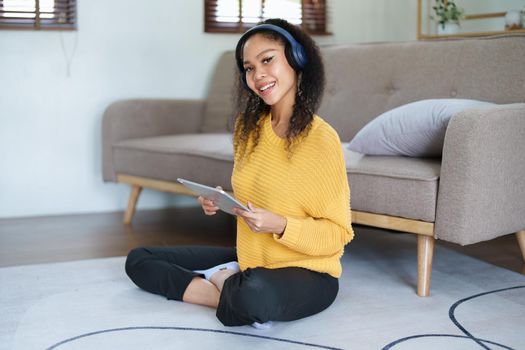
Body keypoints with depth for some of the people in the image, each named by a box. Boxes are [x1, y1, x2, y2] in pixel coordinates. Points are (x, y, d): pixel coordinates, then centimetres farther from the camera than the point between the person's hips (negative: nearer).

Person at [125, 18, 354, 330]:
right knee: (139, 260, 7)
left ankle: (225, 284, -7)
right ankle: (232, 287, -9)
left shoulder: (321, 140, -19)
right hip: (248, 262, 7)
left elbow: (338, 235, -14)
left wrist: (280, 226, -28)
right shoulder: (249, 127, 2)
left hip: (307, 273, -7)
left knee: (256, 296, -41)